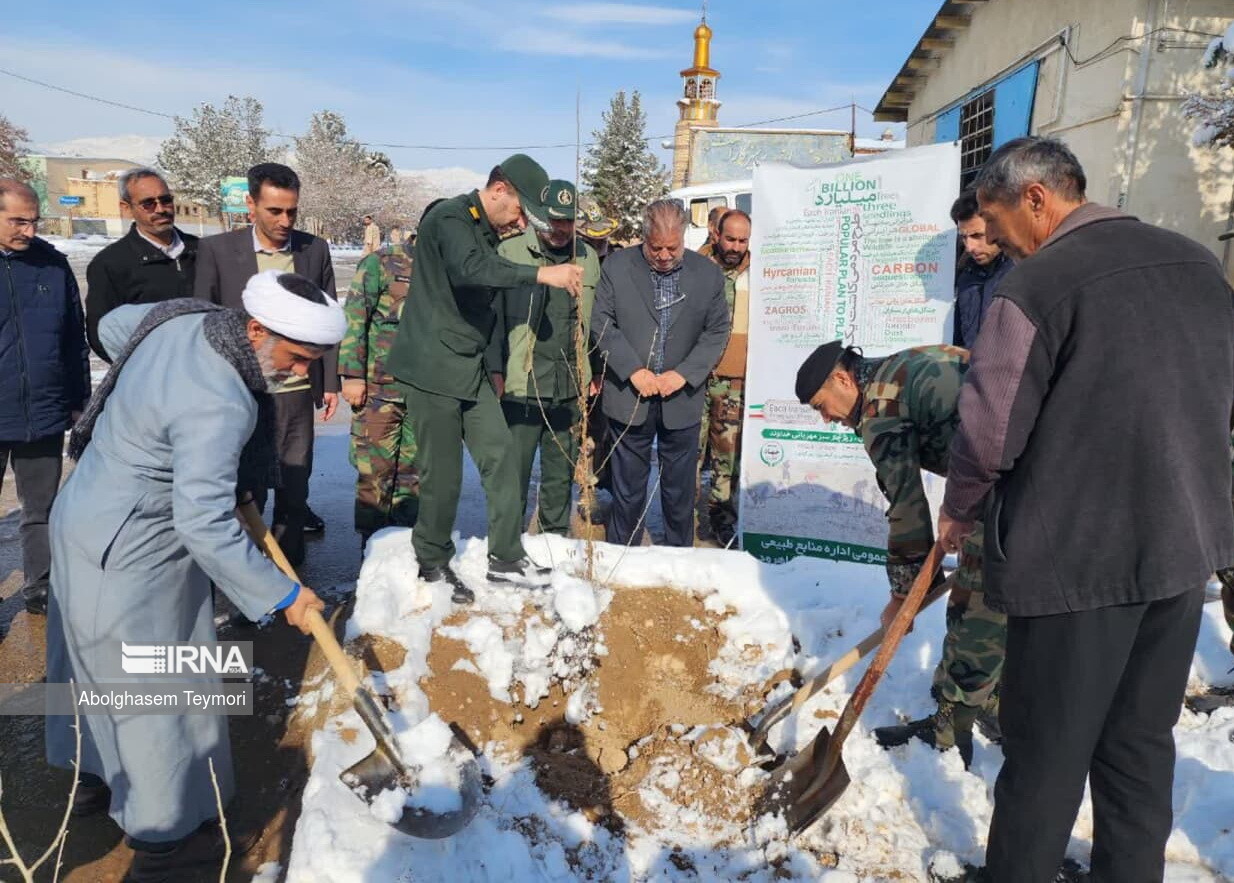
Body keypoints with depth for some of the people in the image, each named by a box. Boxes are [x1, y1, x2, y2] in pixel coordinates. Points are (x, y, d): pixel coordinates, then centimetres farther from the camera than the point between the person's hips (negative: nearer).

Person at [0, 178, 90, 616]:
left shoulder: (54, 264, 2)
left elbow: (75, 340, 7)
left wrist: (79, 402, 7)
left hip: (44, 415, 2)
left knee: (42, 510, 14)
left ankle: (40, 589, 28)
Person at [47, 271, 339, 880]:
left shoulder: (184, 317, -7)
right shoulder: (218, 408, -33)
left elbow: (111, 326, 14)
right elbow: (205, 525, -32)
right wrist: (282, 594, -24)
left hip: (88, 515, 10)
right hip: (131, 552, -10)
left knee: (96, 658, 26)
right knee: (158, 685, 5)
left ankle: (94, 775, 49)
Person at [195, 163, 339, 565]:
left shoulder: (315, 249, 4)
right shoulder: (217, 249, -3)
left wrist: (331, 381, 6)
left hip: (299, 391, 2)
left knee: (295, 484, 10)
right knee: (247, 489, 7)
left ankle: (290, 565, 24)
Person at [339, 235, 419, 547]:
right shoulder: (382, 263, -3)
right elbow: (354, 320, -5)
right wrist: (352, 375, -9)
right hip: (379, 390, -4)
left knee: (414, 473, 9)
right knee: (375, 472, 2)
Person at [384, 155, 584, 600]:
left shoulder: (487, 232, 16)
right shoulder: (449, 218, -11)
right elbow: (470, 268, -34)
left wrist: (494, 370, 19)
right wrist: (541, 274, -37)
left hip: (471, 368, 8)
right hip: (432, 367, -8)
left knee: (500, 455, 4)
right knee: (443, 471, -1)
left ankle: (506, 557, 14)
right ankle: (432, 562, 18)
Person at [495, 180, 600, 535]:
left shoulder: (588, 257, 11)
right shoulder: (510, 252, -3)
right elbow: (493, 314, -2)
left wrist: (593, 373, 12)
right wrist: (495, 370, -8)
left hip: (570, 388, 4)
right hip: (520, 386, -4)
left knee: (561, 474, 14)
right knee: (514, 472, 2)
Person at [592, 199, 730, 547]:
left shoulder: (708, 274, 1)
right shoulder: (617, 266, -1)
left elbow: (718, 331, 2)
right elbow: (602, 323, -3)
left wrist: (684, 374, -10)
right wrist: (633, 371, -13)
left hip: (682, 399, 1)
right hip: (629, 397, -1)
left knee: (680, 489, 12)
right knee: (627, 488, 10)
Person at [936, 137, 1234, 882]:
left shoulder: (1038, 282, -14)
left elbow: (990, 431, -15)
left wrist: (959, 511, 2)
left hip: (1077, 550, -7)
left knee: (1048, 749, 7)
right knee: (1142, 739, 19)